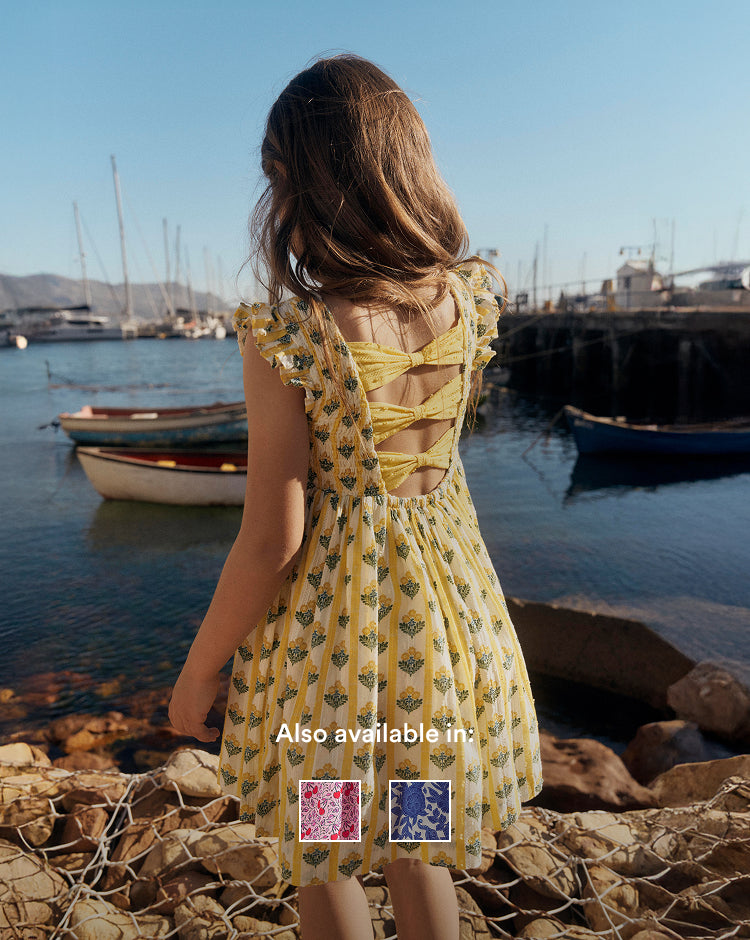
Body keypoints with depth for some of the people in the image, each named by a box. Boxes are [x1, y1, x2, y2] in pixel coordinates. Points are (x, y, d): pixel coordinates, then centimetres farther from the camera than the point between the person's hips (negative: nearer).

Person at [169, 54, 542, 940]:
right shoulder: (471, 300, -8)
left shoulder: (286, 335, -23)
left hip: (335, 625, -5)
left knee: (324, 859, 24)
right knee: (413, 842, 29)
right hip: (453, 607, 5)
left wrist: (198, 670, -2)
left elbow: (272, 541, -20)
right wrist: (389, 181, 10)